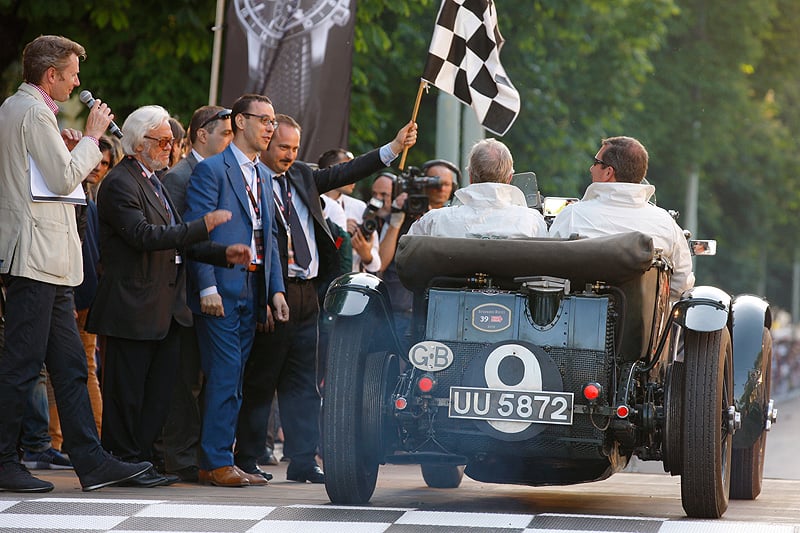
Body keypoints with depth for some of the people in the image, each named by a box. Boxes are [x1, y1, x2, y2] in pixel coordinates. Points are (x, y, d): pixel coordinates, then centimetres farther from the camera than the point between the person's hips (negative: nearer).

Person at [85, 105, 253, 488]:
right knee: (127, 390, -3)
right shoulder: (120, 183, -11)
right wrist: (203, 226, -24)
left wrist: (225, 254, 6)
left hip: (165, 308, 10)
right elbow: (145, 236, -23)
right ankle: (123, 462, 2)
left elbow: (178, 243, 20)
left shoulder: (155, 182, 20)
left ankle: (144, 460, 15)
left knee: (159, 389, 9)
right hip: (132, 308, -10)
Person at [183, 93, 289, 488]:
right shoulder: (212, 170, -6)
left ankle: (220, 459, 11)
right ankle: (216, 463, -7)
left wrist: (276, 289, 11)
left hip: (253, 289, 8)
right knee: (225, 374, -9)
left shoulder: (264, 176, 19)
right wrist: (207, 286, -19)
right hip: (222, 289, -7)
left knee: (233, 377, 8)